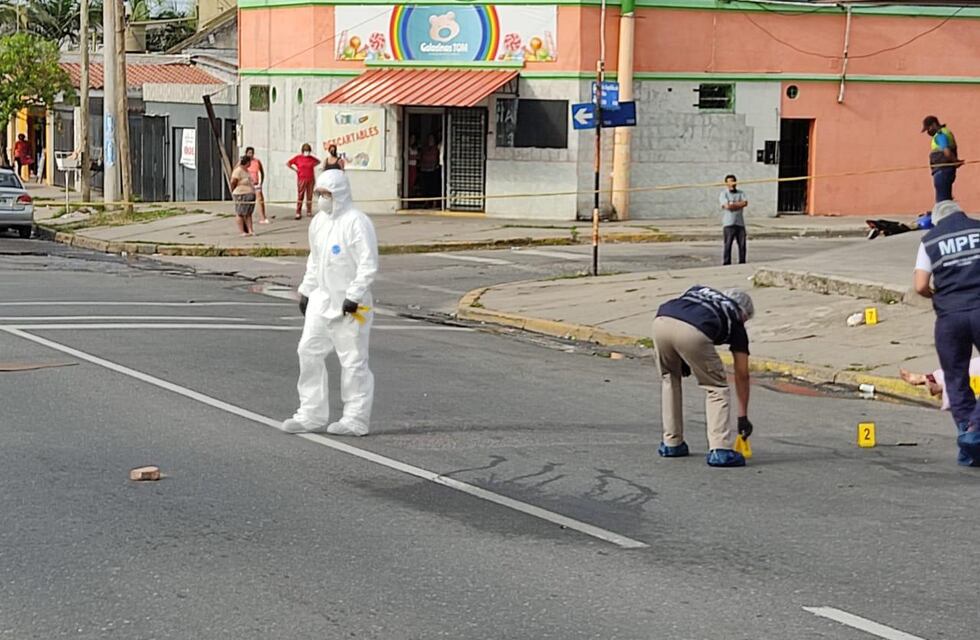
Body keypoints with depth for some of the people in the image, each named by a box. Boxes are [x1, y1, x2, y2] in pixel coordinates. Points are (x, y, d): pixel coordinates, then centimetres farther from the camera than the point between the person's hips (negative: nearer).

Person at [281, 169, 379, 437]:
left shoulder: (357, 222, -15)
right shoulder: (319, 222, 12)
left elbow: (368, 265, -18)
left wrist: (354, 296, -20)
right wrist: (306, 290, 18)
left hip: (348, 305, -8)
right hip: (322, 299, 8)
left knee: (353, 360, -1)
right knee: (309, 351, 7)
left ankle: (356, 420, 7)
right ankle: (311, 414, 14)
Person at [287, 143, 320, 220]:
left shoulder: (312, 158, 6)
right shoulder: (298, 158, -2)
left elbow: (318, 161, 26)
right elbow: (288, 163, 1)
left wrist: (313, 166, 9)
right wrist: (295, 169, -4)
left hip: (311, 179, 3)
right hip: (301, 179, -3)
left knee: (310, 196, 6)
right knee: (300, 196, -5)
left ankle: (309, 212, 14)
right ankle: (298, 213, -5)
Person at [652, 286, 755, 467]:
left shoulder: (699, 291, 41)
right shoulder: (734, 320, 30)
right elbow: (741, 374, 31)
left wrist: (682, 359, 29)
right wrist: (743, 416, 38)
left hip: (661, 322, 4)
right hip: (692, 332, -4)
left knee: (669, 379, 30)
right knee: (716, 387, 16)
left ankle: (671, 444, 33)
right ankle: (720, 450, 4)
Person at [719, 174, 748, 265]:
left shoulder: (741, 193, 15)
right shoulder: (723, 194, 2)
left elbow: (745, 203, -3)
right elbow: (727, 206, -14)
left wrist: (733, 204, -7)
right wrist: (739, 205, -3)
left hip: (740, 223, 4)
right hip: (729, 223, -4)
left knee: (742, 245, 3)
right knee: (728, 245, -5)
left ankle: (742, 263, 11)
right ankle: (726, 264, -2)